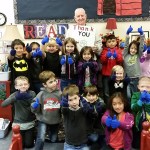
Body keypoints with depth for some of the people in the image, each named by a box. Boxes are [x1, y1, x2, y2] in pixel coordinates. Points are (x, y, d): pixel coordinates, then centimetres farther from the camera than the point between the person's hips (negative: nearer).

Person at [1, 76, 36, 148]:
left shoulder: (32, 93, -8)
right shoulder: (15, 94, -11)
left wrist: (29, 97, -34)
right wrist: (15, 97, -38)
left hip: (30, 123, 0)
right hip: (18, 123, 0)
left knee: (29, 144, 10)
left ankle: (32, 134, 39)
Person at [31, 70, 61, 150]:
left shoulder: (59, 93, -13)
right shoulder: (41, 94, -14)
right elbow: (36, 110, -7)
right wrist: (34, 106, -27)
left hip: (55, 121, 2)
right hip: (43, 120, -2)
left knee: (54, 140, 19)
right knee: (41, 139, -19)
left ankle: (50, 132, 50)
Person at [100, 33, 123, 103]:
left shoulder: (118, 50, 7)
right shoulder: (104, 50, 5)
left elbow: (121, 61, -2)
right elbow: (102, 61, -6)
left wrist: (117, 56, -20)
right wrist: (106, 56, -23)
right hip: (106, 74, 0)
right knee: (106, 92, 3)